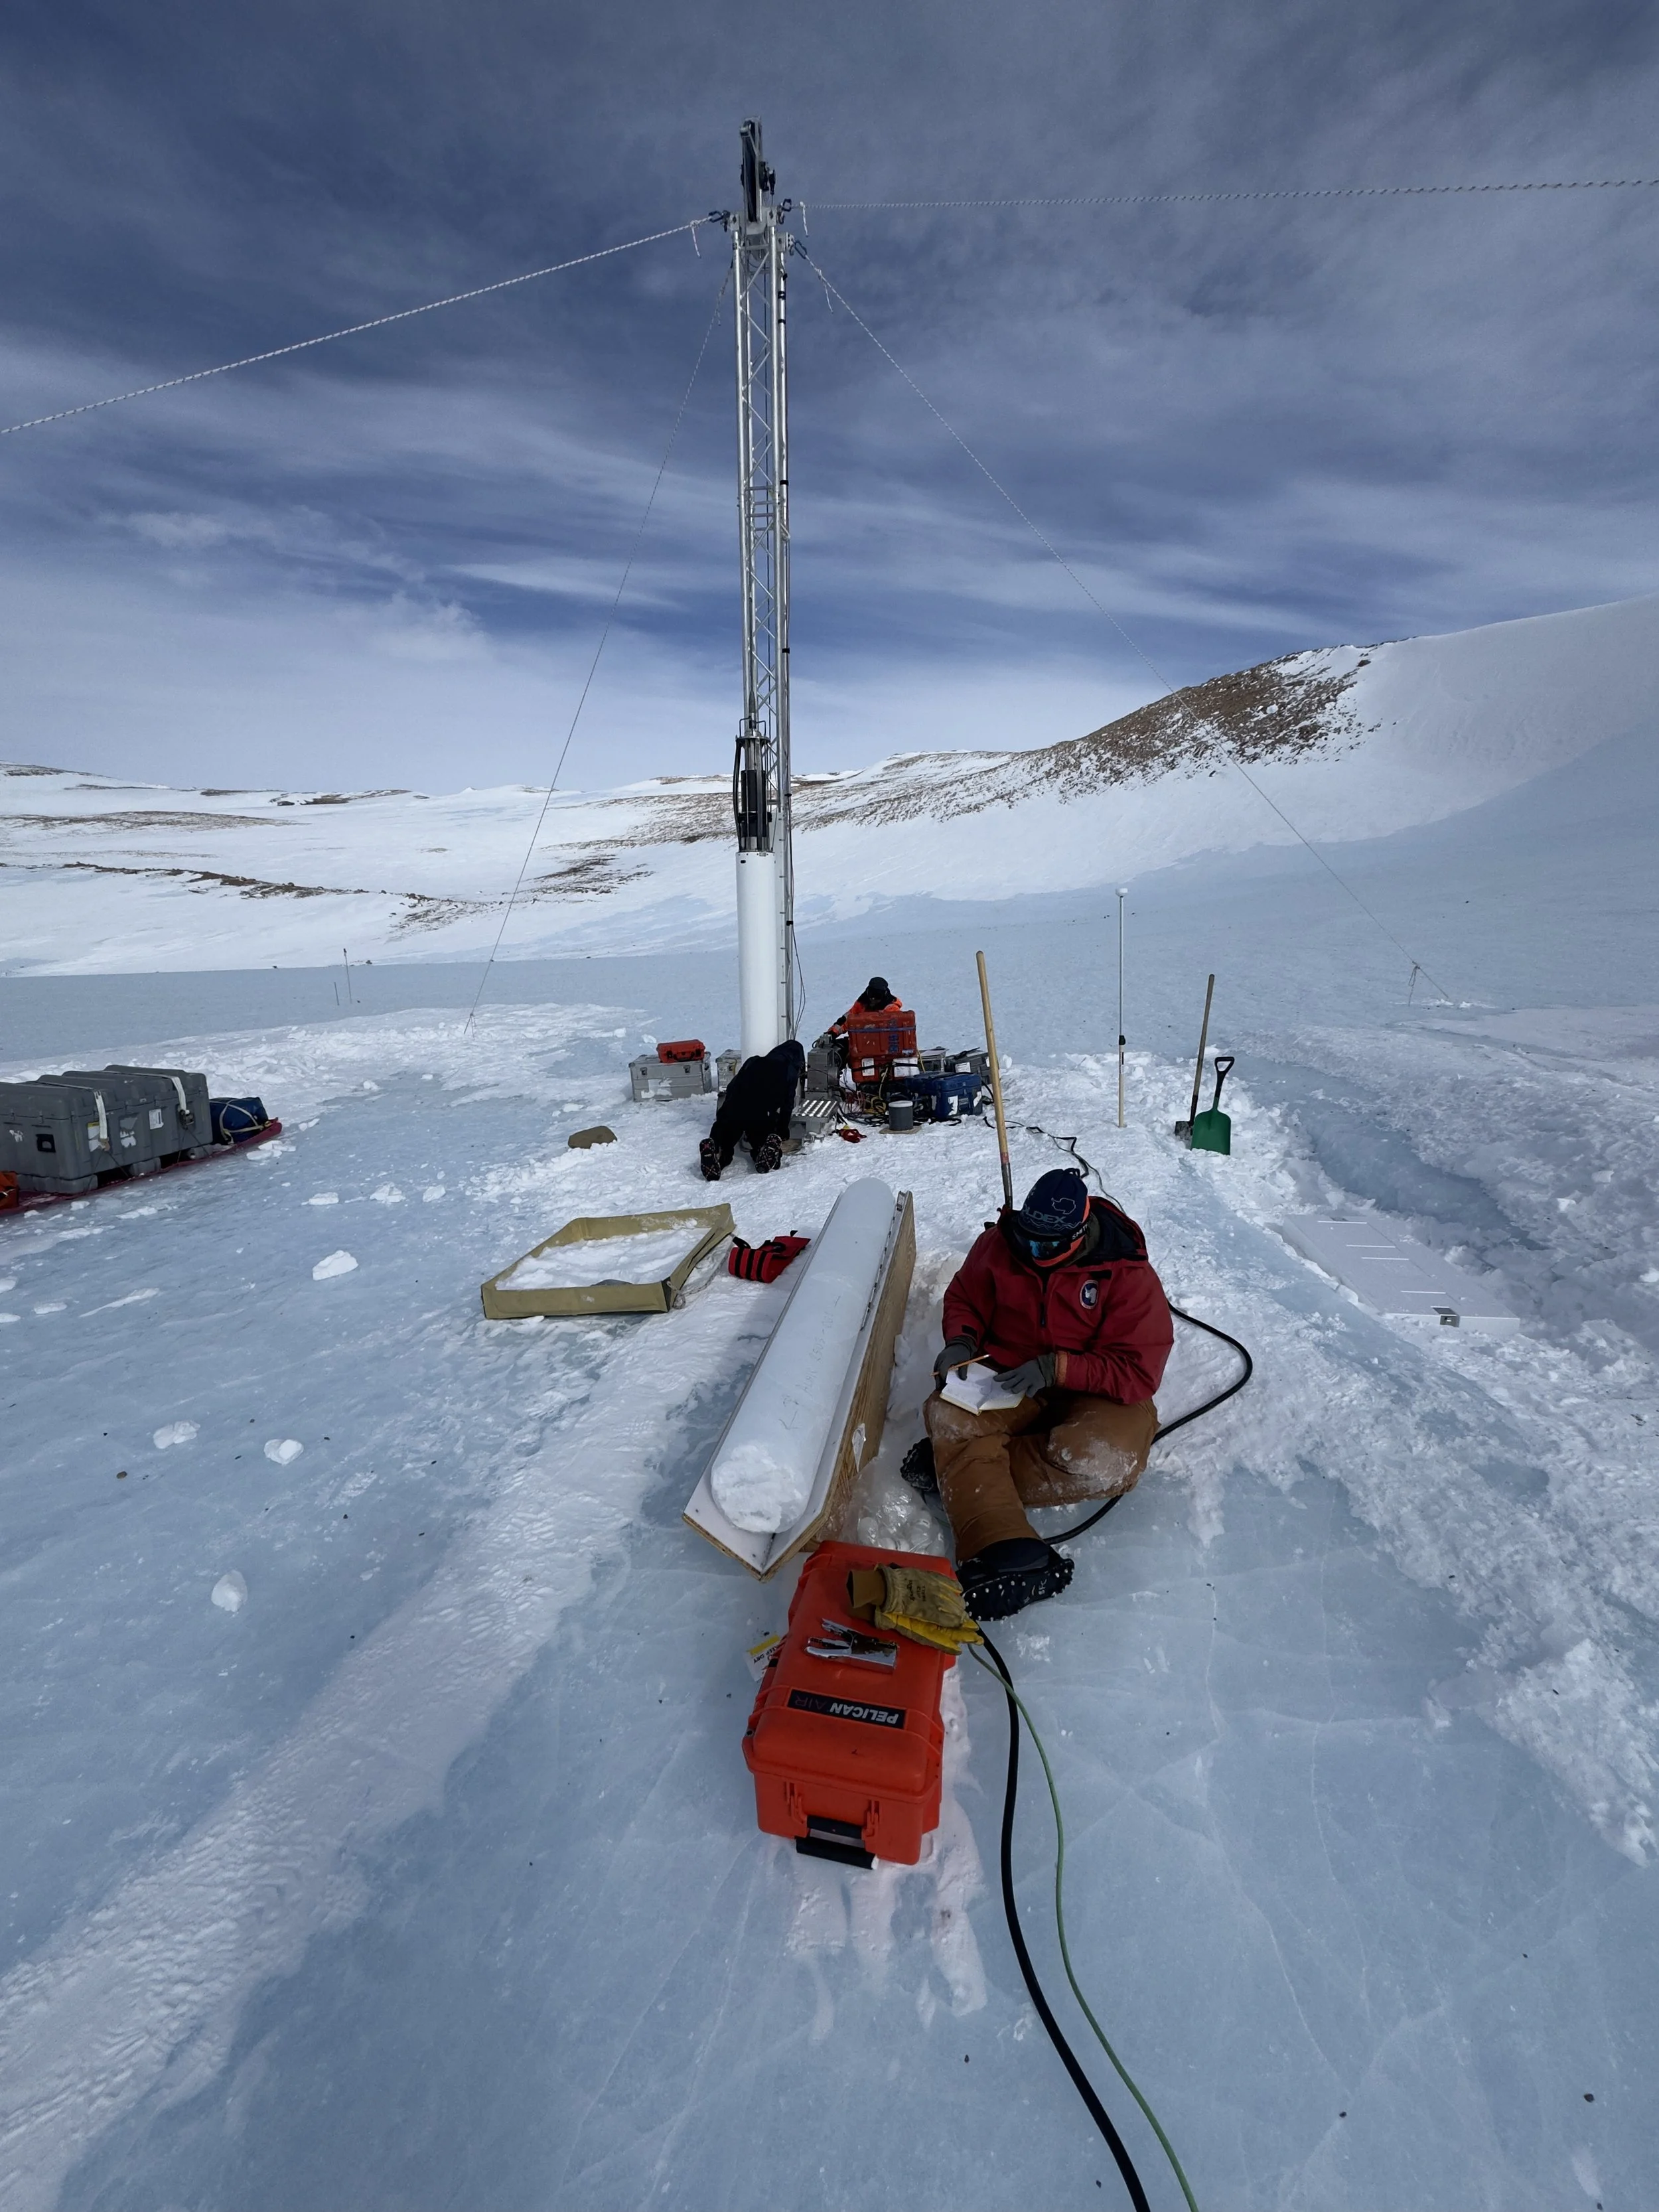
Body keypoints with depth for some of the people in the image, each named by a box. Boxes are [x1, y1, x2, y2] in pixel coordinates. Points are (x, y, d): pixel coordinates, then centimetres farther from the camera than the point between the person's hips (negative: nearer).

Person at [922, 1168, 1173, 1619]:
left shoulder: (1129, 1275, -14)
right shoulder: (1000, 1244, -4)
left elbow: (1138, 1374, -16)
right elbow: (964, 1297, 12)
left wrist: (1056, 1369, -28)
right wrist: (961, 1341, -10)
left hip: (1097, 1392, -2)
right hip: (1007, 1376, 2)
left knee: (1103, 1462, -35)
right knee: (948, 1415, -29)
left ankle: (957, 1468, -22)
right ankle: (1002, 1553, -44)